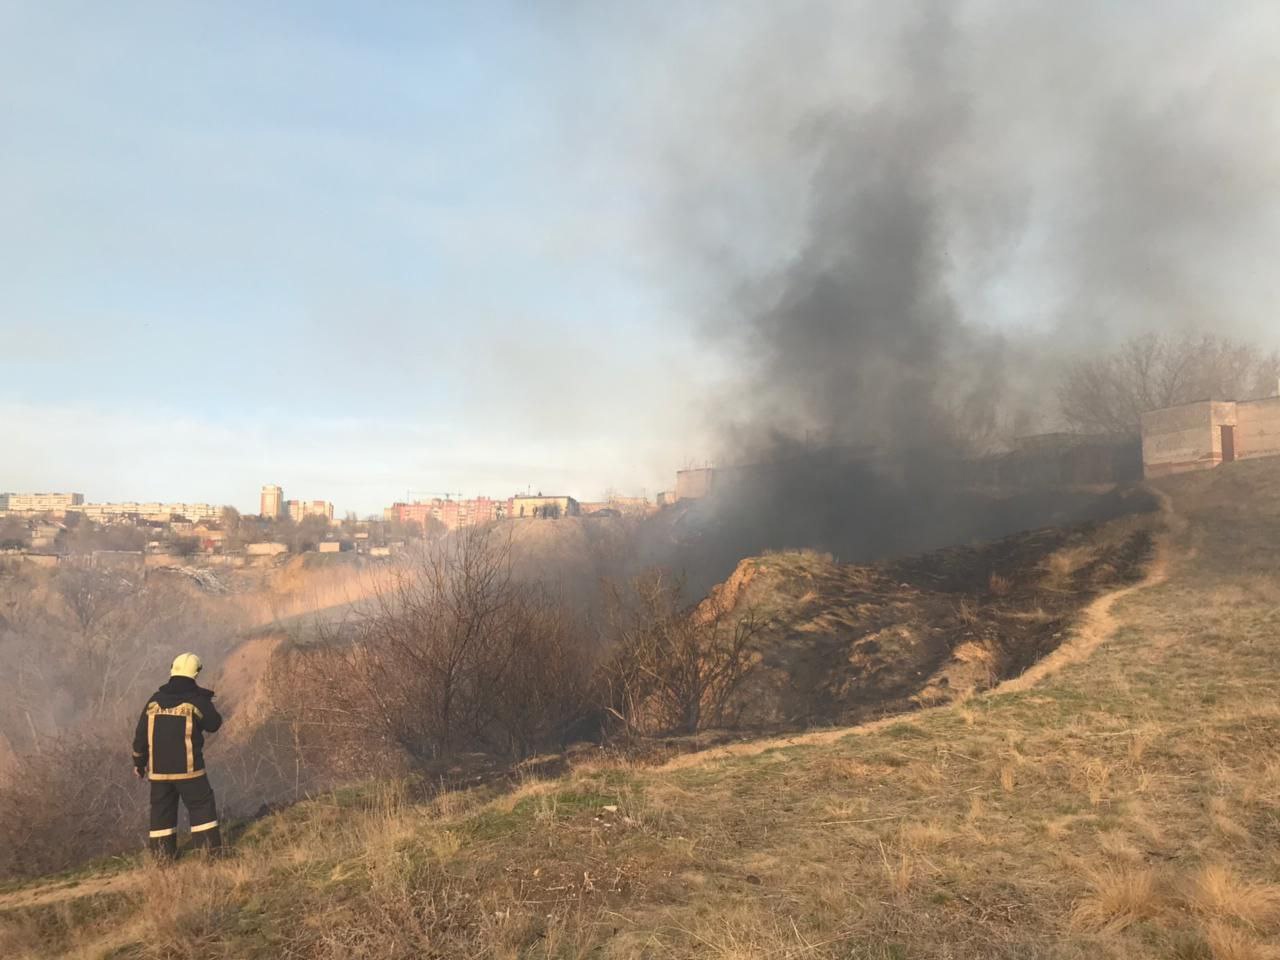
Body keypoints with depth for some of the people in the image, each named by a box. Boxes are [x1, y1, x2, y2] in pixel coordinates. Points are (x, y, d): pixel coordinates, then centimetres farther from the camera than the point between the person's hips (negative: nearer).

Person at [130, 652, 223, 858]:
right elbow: (213, 724, 5)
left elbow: (141, 734, 9)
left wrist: (139, 762, 19)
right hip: (188, 768, -4)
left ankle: (163, 855, 16)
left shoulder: (155, 700, 5)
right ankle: (210, 849, 3)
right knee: (201, 806, 5)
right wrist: (206, 701, 17)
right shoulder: (196, 700, -8)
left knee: (162, 810, 13)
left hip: (158, 769, 4)